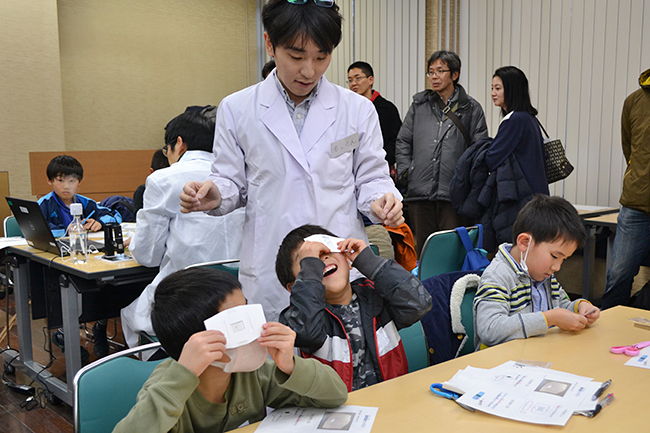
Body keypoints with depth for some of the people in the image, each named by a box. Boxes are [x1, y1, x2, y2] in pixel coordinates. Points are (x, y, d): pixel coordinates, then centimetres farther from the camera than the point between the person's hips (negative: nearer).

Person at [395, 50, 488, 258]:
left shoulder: (471, 109, 6)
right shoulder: (419, 104, 13)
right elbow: (402, 142, 17)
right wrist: (406, 171, 5)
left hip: (454, 194, -3)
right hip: (420, 192, 3)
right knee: (423, 249, 9)